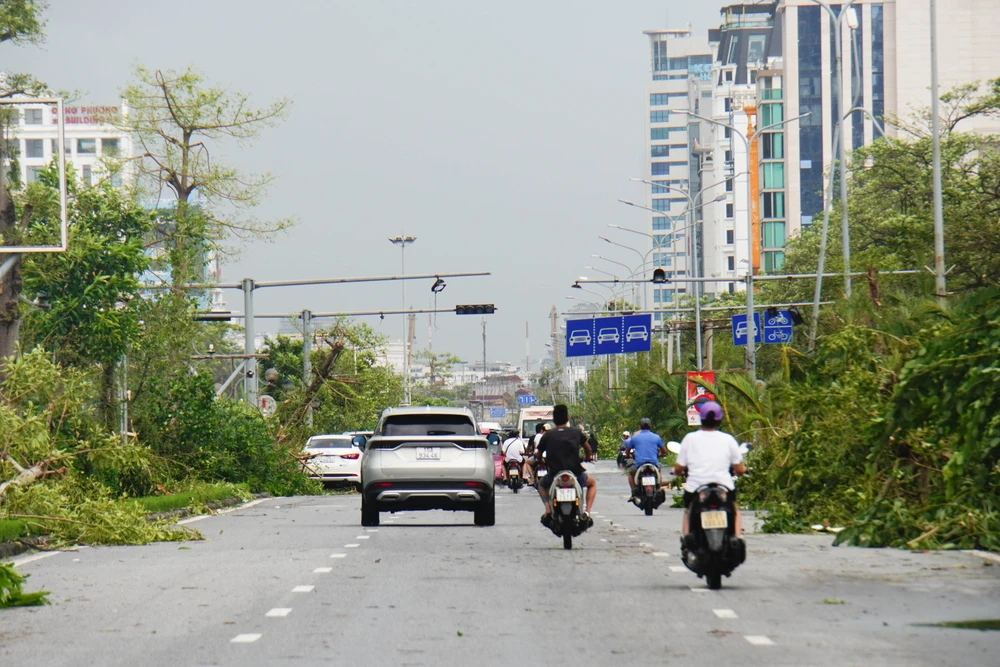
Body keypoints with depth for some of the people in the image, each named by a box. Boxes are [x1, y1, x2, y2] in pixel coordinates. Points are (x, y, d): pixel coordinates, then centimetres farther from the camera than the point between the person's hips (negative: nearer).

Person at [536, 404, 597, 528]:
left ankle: (548, 510, 6)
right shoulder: (576, 432, 4)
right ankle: (587, 512, 9)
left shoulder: (547, 435, 1)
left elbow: (538, 455, 6)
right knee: (592, 483, 31)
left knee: (541, 485, 34)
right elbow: (587, 448, 18)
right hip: (576, 474, 0)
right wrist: (587, 458, 40)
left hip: (554, 474, 0)